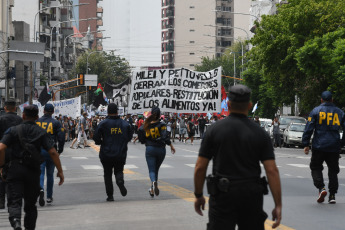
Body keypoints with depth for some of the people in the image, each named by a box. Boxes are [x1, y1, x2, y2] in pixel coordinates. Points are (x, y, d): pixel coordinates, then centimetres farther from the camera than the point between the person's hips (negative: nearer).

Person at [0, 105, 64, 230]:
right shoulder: (42, 132, 5)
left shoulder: (13, 130, 2)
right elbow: (53, 152, -4)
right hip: (33, 172, 2)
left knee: (14, 201, -7)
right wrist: (60, 171, 1)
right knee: (30, 203, 15)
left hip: (15, 170, -2)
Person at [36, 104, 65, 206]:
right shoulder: (56, 123, -1)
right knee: (50, 174, 12)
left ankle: (41, 189, -31)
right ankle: (49, 197, 18)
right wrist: (60, 150, 3)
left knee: (40, 172, -2)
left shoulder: (36, 122, 3)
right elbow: (61, 137, -8)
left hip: (38, 151, 0)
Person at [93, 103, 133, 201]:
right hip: (121, 154, 2)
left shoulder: (103, 123, -9)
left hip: (106, 154, -2)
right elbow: (129, 137, 8)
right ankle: (120, 180, -17)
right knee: (119, 170, 17)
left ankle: (110, 195, 8)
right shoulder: (125, 124, 0)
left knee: (108, 174, 11)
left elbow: (96, 138, -10)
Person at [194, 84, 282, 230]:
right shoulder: (260, 133, 0)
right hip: (252, 195, 2)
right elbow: (272, 170, -6)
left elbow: (200, 167, -2)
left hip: (223, 196, -2)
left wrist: (198, 195, 11)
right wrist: (278, 205, -3)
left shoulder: (214, 129, -2)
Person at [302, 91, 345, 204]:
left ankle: (321, 188, -13)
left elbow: (308, 129, -5)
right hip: (334, 148, 3)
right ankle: (332, 195, 7)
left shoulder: (316, 111, -1)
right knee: (333, 170, 10)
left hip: (319, 146, -2)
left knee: (316, 168, 9)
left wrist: (306, 144, -1)